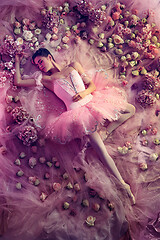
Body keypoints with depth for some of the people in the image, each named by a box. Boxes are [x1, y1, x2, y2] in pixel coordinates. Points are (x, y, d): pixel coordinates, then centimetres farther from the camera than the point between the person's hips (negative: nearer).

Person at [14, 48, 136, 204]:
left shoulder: (74, 66, 15)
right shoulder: (46, 79, 11)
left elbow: (92, 85, 12)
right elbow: (18, 82, 12)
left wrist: (85, 92, -9)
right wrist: (17, 61, 21)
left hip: (93, 102, 5)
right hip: (78, 112, -5)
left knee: (130, 109, 0)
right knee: (101, 150, -21)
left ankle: (107, 131, -6)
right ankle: (122, 184, -18)